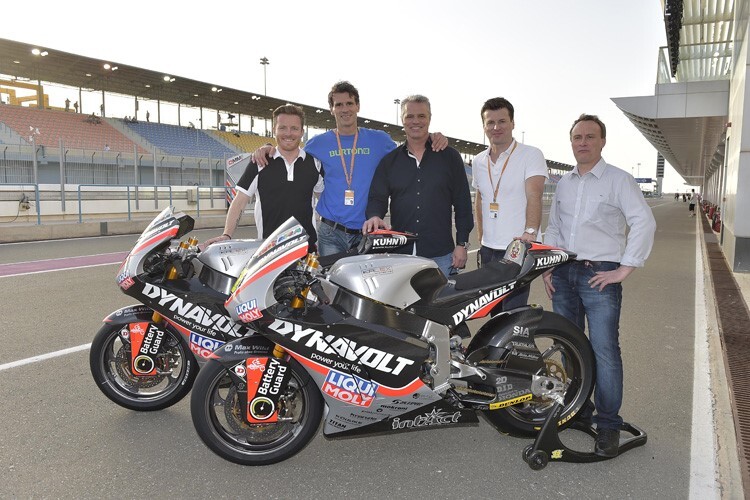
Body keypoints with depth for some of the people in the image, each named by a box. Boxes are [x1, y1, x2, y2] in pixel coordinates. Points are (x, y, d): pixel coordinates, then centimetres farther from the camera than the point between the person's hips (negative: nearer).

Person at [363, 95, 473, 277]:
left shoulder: (449, 157, 6)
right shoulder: (389, 160, 11)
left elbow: (463, 203, 4)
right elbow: (377, 197, 6)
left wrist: (462, 244, -1)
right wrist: (374, 216, -18)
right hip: (399, 253, 1)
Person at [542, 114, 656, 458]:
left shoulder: (618, 180, -4)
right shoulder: (564, 183, 15)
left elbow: (645, 223, -12)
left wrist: (624, 269, -16)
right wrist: (547, 268, 10)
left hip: (600, 275, -6)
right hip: (563, 274, 6)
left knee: (604, 350, -7)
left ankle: (608, 424, 4)